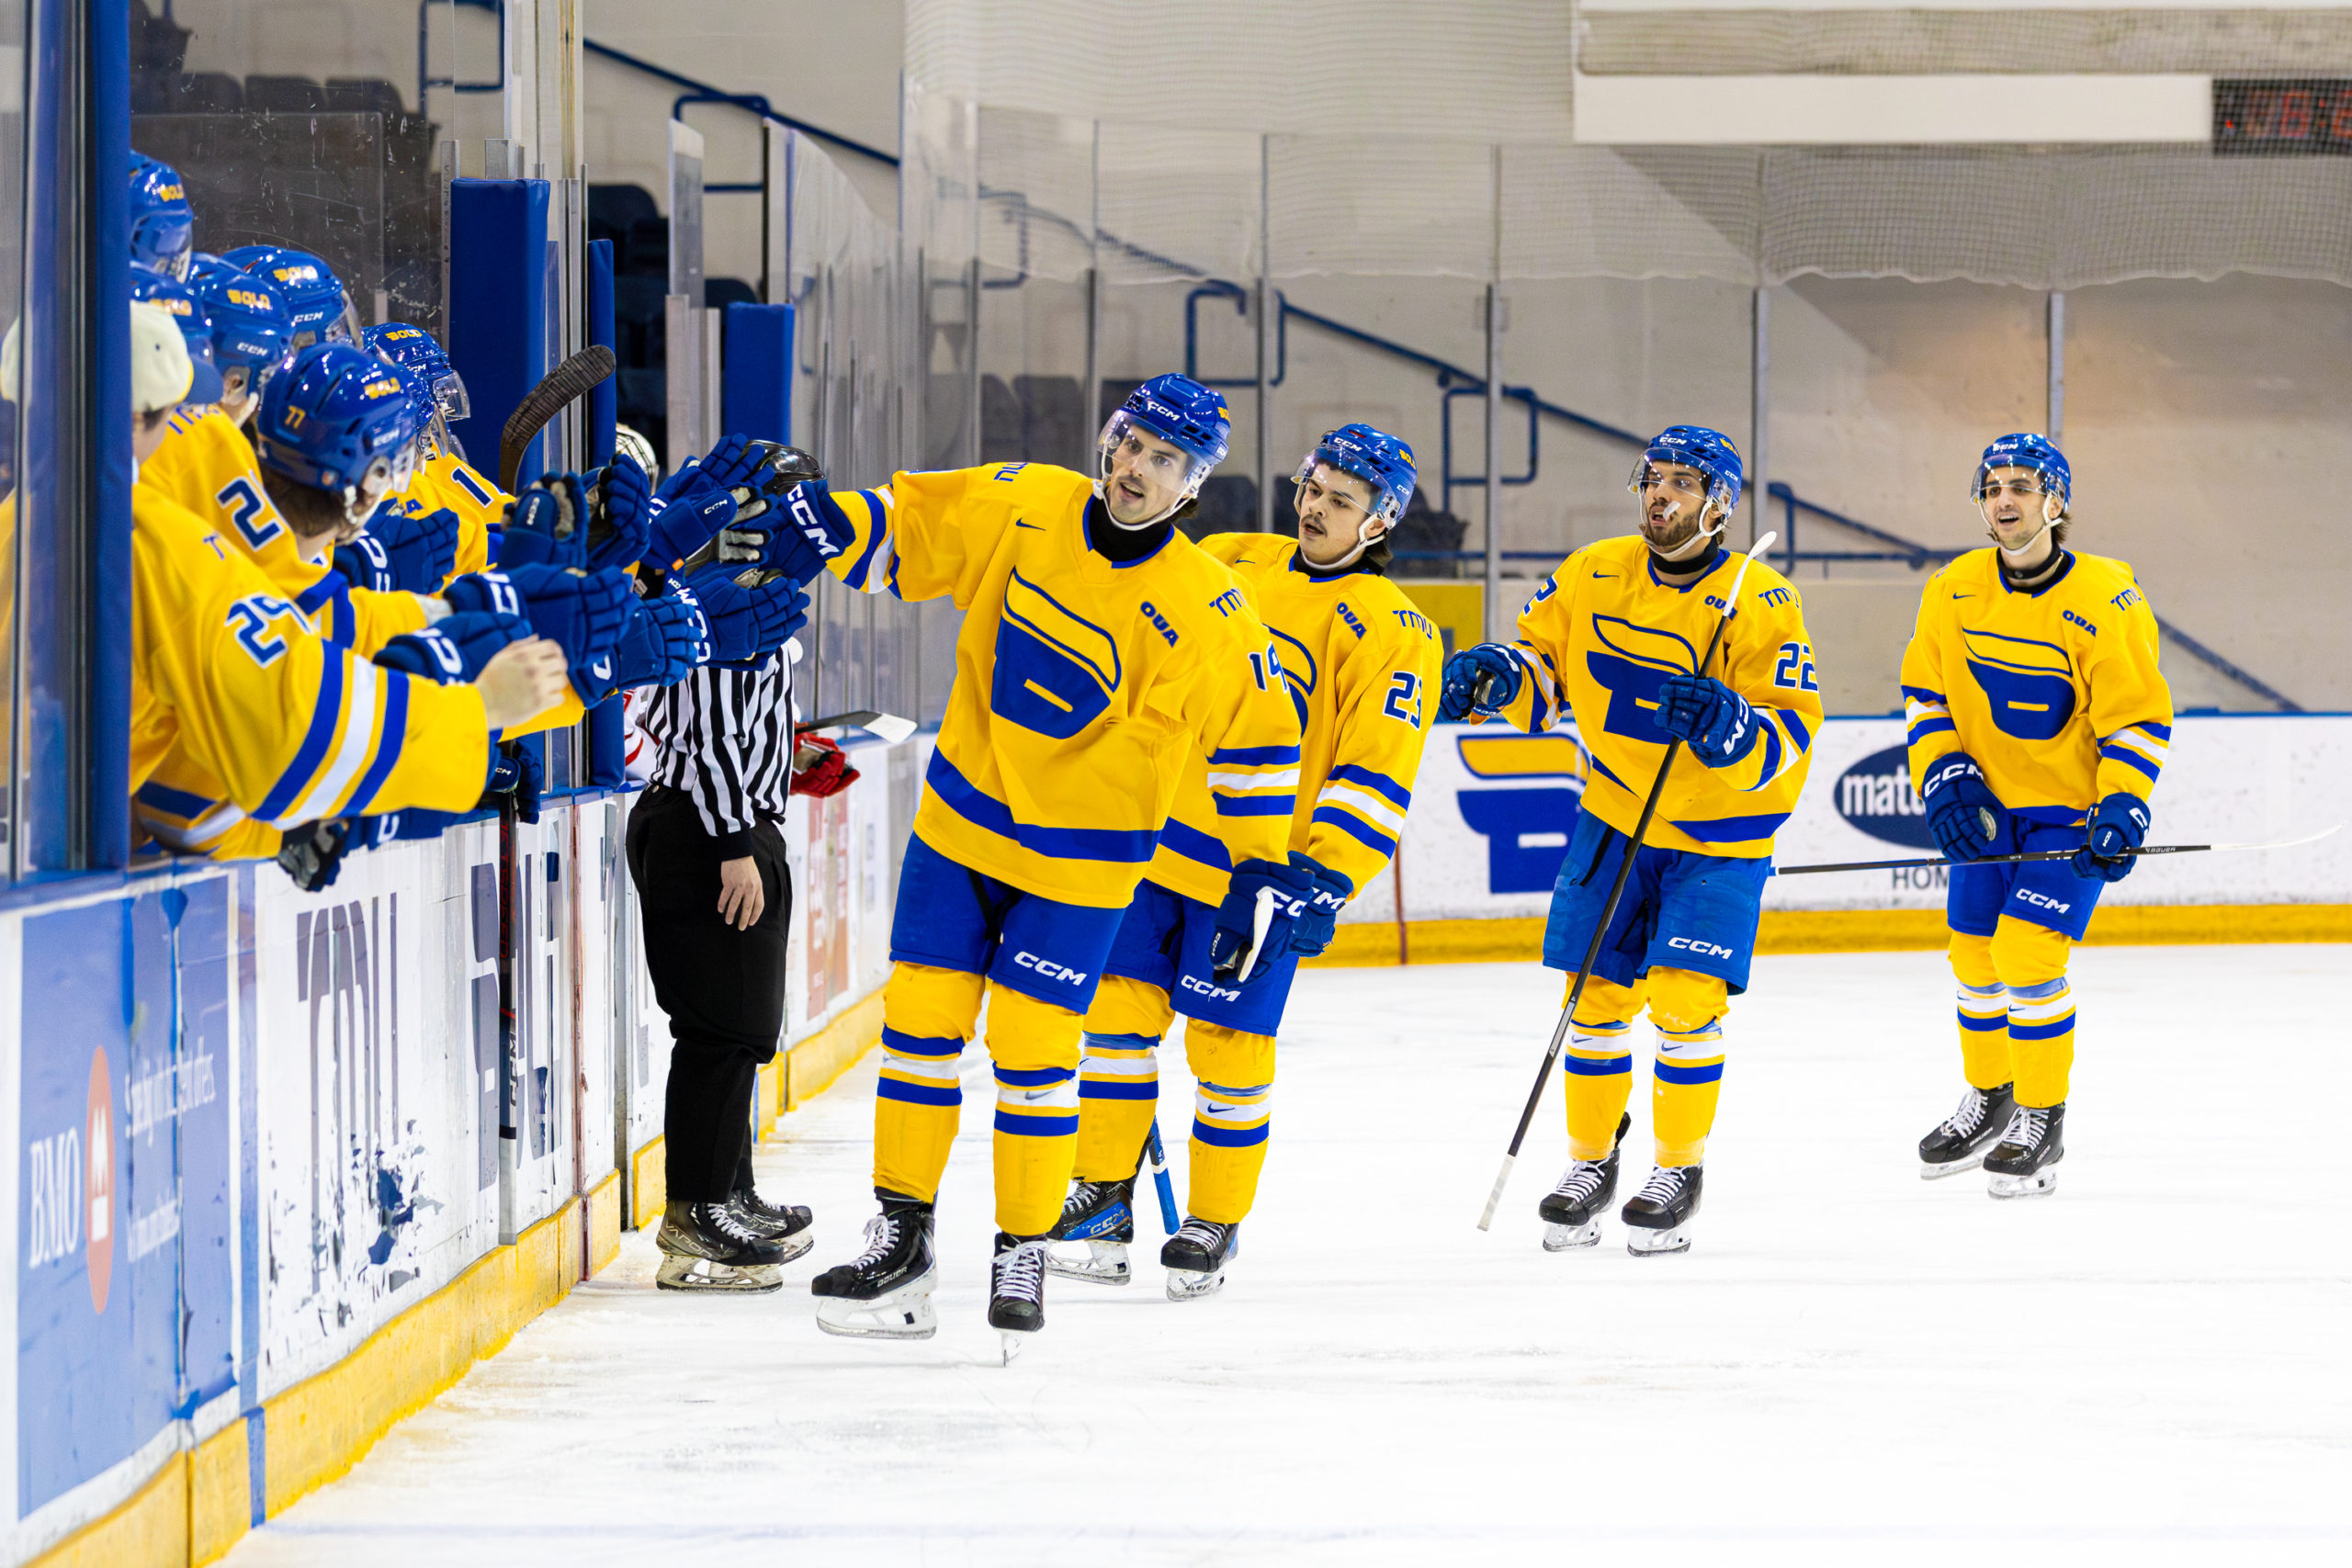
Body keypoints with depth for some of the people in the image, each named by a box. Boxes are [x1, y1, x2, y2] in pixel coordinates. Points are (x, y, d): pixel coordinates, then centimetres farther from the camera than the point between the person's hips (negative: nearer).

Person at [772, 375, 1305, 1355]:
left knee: (1030, 1049, -8)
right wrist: (826, 525, -15)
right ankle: (901, 1239, 14)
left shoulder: (1203, 612, -16)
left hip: (1081, 857, -3)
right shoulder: (1021, 508, -7)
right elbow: (907, 526, 4)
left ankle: (1024, 1249, 10)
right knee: (921, 1017, 3)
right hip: (963, 815, 4)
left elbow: (1255, 733, -9)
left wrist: (1265, 871, -11)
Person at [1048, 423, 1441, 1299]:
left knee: (1227, 1046, -2)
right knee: (1120, 1007, 1)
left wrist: (1329, 879, -20)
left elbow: (1377, 776, -11)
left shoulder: (1391, 632, -6)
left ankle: (1215, 1223, 13)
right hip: (1160, 840, 4)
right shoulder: (1229, 565, 9)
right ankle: (1103, 1201, 11)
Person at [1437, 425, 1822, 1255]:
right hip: (1615, 817, 4)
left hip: (1720, 835, -4)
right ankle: (1591, 1161, 22)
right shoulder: (1593, 577, -4)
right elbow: (1541, 670, 7)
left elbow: (1790, 738, -18)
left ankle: (1680, 1168, 5)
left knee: (1684, 1000, -13)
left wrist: (1725, 725, -37)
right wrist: (1493, 673, -15)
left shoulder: (1763, 604, -16)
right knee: (1596, 996, 4)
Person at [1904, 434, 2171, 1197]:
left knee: (2028, 952, -15)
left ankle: (2041, 1121, -1)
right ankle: (1990, 1099, 33)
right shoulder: (1954, 591, -3)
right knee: (1975, 951, 11)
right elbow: (1926, 694, 6)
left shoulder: (2104, 601, -17)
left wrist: (2122, 810, -21)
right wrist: (1944, 780, -7)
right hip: (1989, 801, 5)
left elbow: (2140, 717, -14)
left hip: (2074, 805, -5)